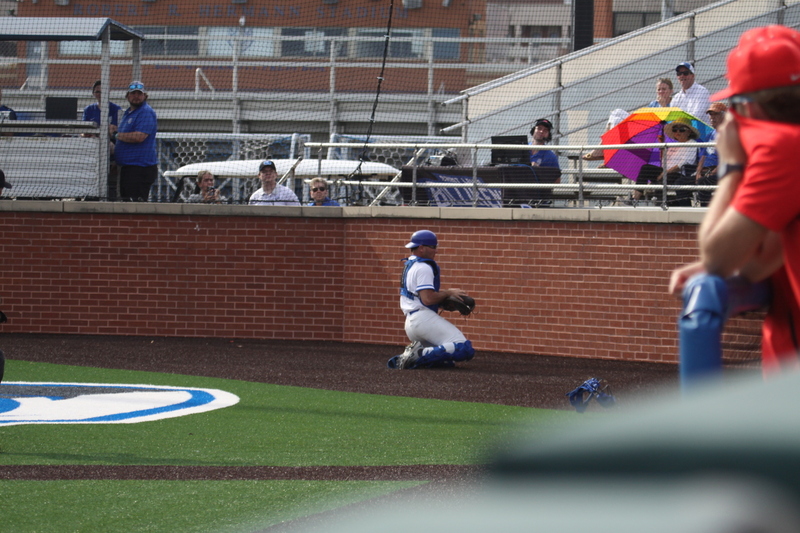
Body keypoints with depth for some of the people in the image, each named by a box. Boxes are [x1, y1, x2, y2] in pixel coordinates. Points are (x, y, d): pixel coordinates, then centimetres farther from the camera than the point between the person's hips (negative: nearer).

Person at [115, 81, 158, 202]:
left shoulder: (146, 112, -10)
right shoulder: (128, 112, 20)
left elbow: (139, 137, -22)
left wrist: (118, 135, -8)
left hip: (141, 168, -10)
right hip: (126, 167, 10)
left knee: (136, 201, -14)